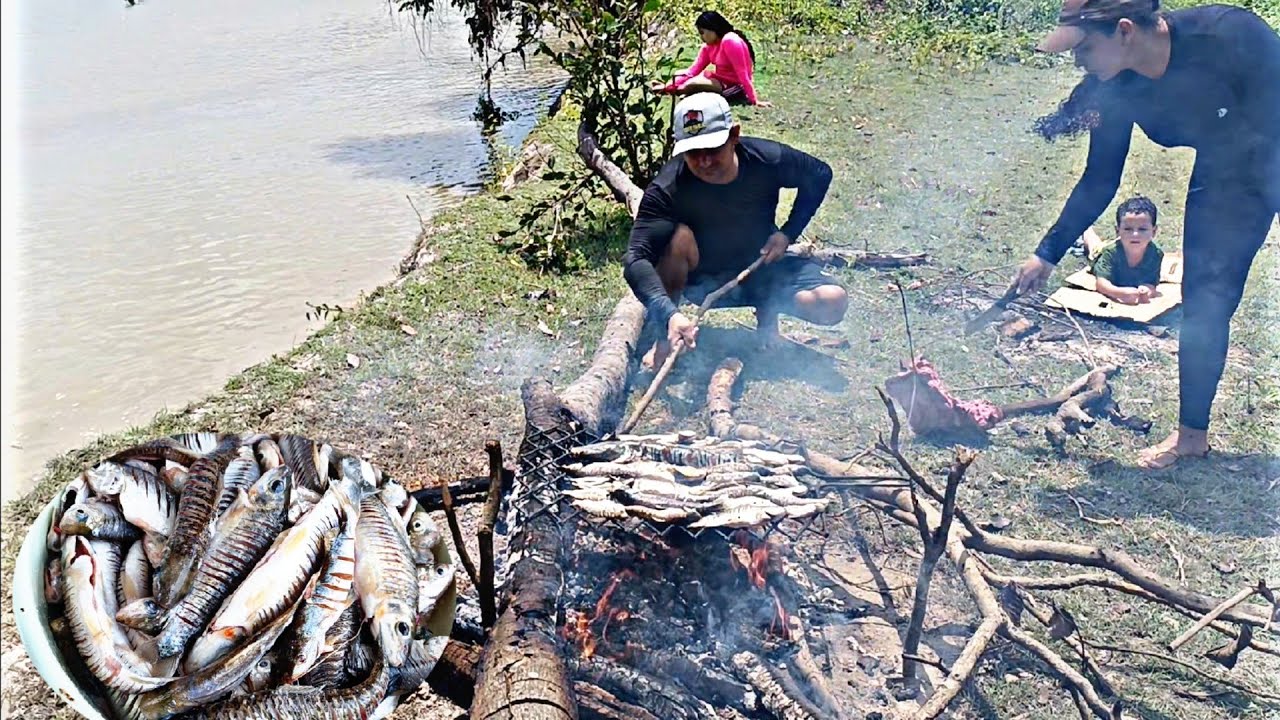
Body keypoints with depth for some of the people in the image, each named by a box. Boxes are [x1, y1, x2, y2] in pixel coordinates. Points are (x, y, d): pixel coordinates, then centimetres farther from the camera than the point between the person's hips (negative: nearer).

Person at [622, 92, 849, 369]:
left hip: (760, 267, 2)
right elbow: (635, 260, -38)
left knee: (833, 304, -23)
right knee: (680, 236, -36)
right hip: (701, 278, -1)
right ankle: (666, 336, -15)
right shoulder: (667, 189, -29)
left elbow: (820, 175, 0)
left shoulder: (768, 159, -21)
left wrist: (788, 233, -10)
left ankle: (767, 307, 9)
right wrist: (670, 315, -53)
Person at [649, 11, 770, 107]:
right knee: (679, 76, 12)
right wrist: (666, 87, -12)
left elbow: (743, 74, -25)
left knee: (690, 85, -27)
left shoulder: (730, 41, -22)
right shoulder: (709, 46, 4)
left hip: (736, 88, -9)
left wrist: (754, 101, -27)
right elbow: (693, 70, -2)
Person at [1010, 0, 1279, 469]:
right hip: (1225, 173, 4)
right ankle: (1192, 432, 13)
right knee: (1204, 301, 3)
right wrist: (1048, 253, -2)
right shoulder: (1119, 90, -16)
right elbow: (1099, 182, -5)